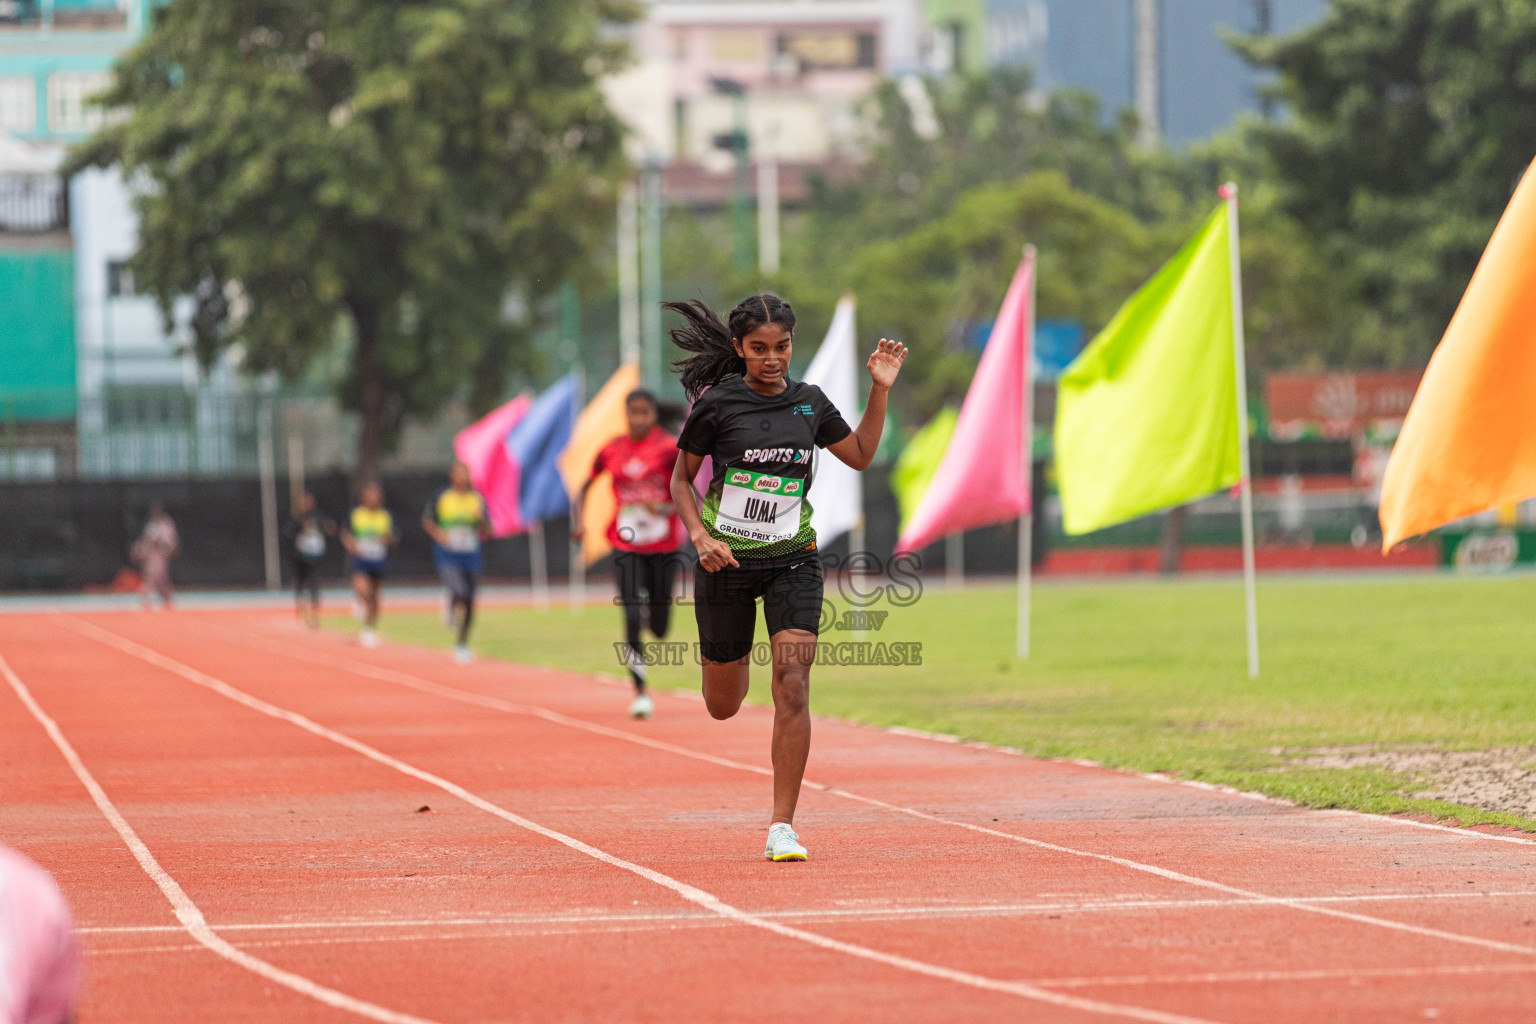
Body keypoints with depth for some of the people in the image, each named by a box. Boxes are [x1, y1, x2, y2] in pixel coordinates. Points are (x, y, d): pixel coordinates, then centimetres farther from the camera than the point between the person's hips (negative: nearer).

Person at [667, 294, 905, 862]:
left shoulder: (809, 403, 2)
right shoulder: (717, 404, -8)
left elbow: (861, 455, 17)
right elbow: (681, 480, 1)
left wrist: (880, 390, 5)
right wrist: (700, 537, -14)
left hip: (792, 560, 1)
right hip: (727, 560, -1)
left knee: (793, 687, -15)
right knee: (724, 706, 10)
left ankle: (783, 827, -10)